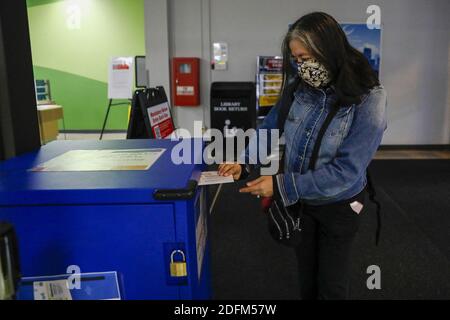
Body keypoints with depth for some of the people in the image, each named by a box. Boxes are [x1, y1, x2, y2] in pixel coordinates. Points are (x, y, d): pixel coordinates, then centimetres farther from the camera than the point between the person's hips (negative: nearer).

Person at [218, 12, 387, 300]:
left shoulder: (368, 100, -24)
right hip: (299, 200, 4)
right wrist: (244, 163, -14)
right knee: (306, 275, 23)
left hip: (339, 204, -4)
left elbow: (347, 171, -28)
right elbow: (270, 127, 2)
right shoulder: (298, 86, -10)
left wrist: (282, 185, -30)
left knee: (332, 283, 16)